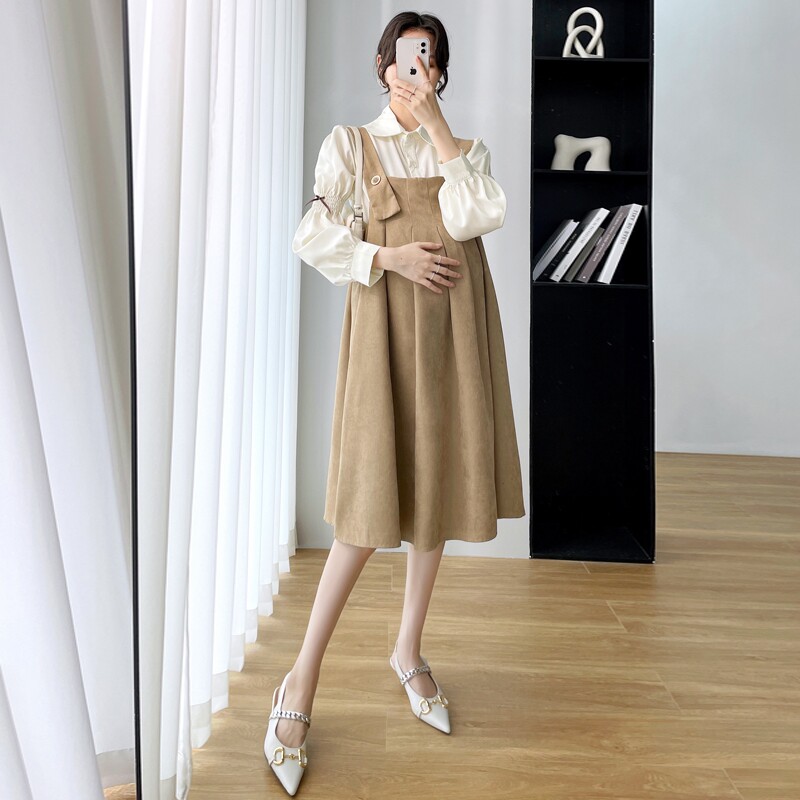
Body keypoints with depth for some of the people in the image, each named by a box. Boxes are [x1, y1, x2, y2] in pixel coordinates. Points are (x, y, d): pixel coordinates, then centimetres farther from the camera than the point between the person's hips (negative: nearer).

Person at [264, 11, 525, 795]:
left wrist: (437, 125, -3)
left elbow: (475, 215, -5)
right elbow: (310, 236, -2)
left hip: (454, 326, 4)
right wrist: (390, 257, -12)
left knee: (438, 487, 7)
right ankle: (302, 681, 6)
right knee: (374, 505, -9)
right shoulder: (349, 142, 8)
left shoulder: (466, 148, 16)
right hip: (387, 324, -4)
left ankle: (408, 650, 26)